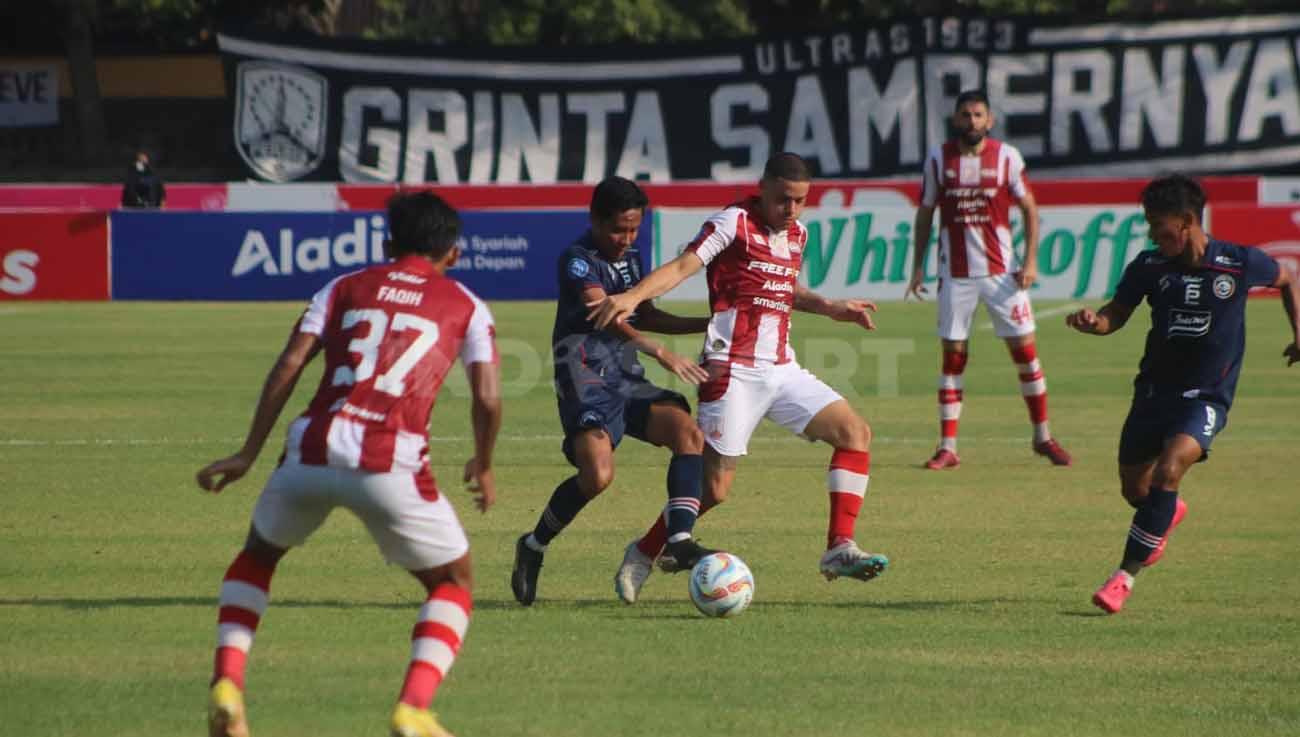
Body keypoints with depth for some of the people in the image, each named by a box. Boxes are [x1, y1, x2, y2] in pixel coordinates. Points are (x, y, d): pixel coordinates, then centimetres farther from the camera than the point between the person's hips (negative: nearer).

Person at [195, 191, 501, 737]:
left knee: (257, 557, 29)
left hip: (312, 447, 2)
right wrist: (483, 468, 25)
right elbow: (488, 399, 7)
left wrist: (249, 452, 9)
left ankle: (227, 684, 12)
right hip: (390, 462, -2)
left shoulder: (345, 288, 20)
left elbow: (290, 364, 8)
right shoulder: (466, 307, 17)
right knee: (452, 585, 18)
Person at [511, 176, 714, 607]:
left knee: (688, 433, -16)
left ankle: (680, 540, -20)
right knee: (598, 474, -24)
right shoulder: (577, 260, -9)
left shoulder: (630, 259, 18)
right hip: (586, 379, -8)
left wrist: (707, 324, 25)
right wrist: (660, 353, -36)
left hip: (627, 378, 8)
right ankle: (533, 546, -1)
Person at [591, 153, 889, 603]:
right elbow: (683, 266, -19)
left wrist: (830, 308, 17)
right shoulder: (735, 223, -8)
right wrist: (634, 296, -34)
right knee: (714, 488, -8)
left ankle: (840, 548, -3)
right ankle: (644, 554, 13)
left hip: (782, 370, 8)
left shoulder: (796, 233, 14)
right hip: (734, 371, -7)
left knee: (855, 432, -4)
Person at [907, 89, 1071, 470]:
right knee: (953, 356, 0)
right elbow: (925, 214, 10)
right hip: (955, 274, 0)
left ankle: (1042, 435, 14)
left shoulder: (1006, 157, -2)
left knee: (1025, 349, 0)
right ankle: (948, 446, 4)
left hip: (1001, 271, 0)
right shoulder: (938, 159, 1)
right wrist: (918, 266, 6)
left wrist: (1031, 260, -6)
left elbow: (1029, 209, 4)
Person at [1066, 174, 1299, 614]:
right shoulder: (1150, 266, -5)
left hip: (1206, 397, -4)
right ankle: (1169, 515, 50)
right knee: (1134, 489, 12)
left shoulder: (1239, 263, -11)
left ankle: (1126, 576, -19)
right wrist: (1093, 323, -19)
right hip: (1154, 391, 4)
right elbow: (1117, 314, 3)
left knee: (1167, 473, -26)